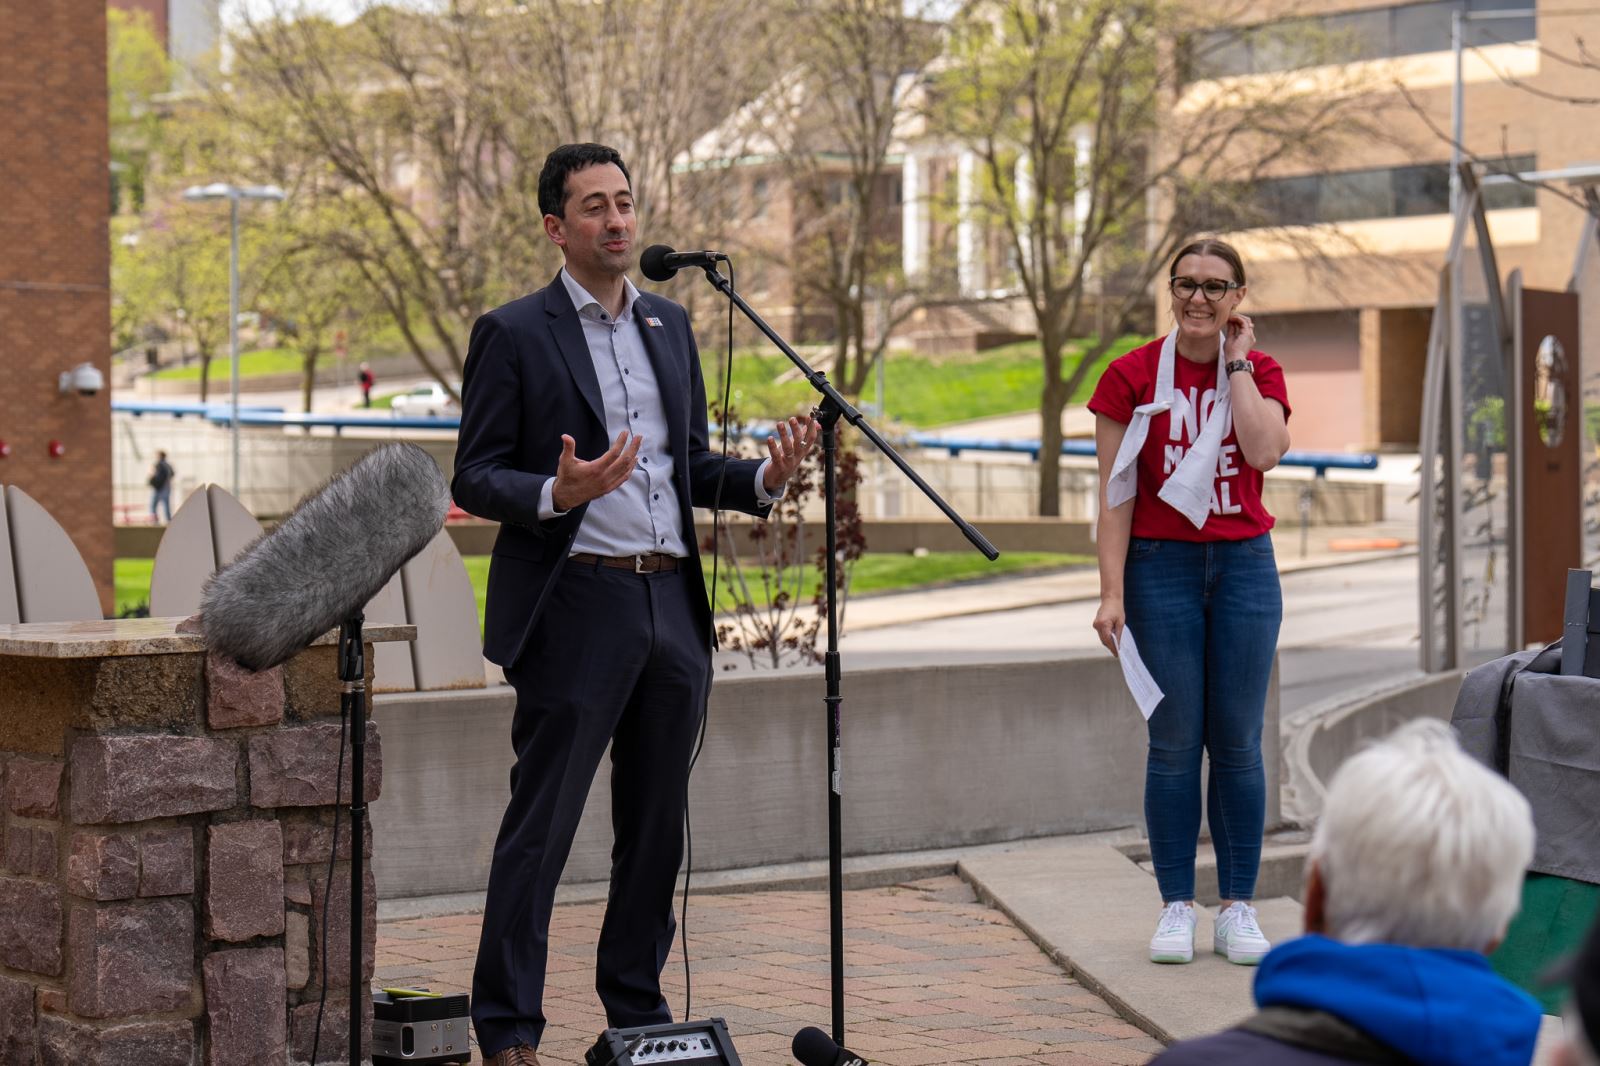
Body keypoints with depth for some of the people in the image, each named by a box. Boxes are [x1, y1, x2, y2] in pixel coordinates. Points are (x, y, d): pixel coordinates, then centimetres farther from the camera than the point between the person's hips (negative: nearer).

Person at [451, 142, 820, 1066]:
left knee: (658, 824, 11)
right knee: (541, 826, -3)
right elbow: (474, 478, -5)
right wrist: (556, 494, -24)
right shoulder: (514, 334, -3)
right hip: (576, 607, -6)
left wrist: (765, 477, 0)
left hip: (672, 606, 6)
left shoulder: (671, 326, 15)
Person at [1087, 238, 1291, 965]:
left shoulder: (1261, 373, 5)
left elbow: (1264, 451, -15)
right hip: (1162, 565, -2)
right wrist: (1112, 592, -9)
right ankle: (1176, 907, 7)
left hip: (1245, 566, 2)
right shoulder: (1132, 377, -1)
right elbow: (1116, 492, -3)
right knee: (1174, 742, -1)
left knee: (1238, 742, 3)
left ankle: (1239, 908, 10)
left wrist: (1237, 362, -7)